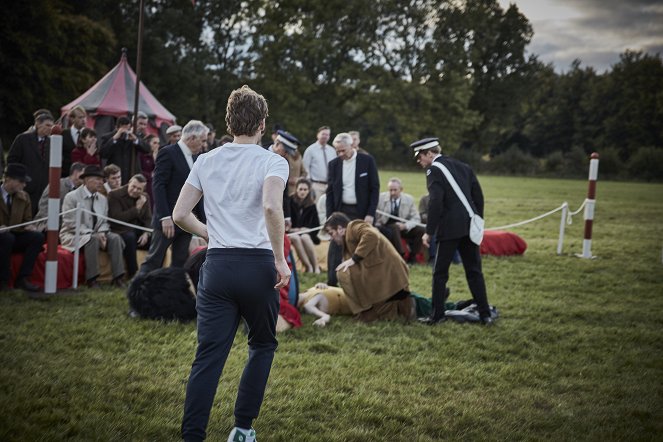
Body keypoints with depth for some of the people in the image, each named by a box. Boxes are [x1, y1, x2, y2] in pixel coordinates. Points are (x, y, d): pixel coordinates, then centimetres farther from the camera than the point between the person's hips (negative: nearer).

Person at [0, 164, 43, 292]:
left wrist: (30, 226, -11)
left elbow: (27, 219, 14)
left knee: (38, 237, -21)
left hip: (16, 237, 5)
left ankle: (22, 279, -20)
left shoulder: (24, 196, 5)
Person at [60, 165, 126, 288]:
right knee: (92, 239, -36)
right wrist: (92, 234, -23)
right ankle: (91, 279, -31)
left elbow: (104, 222, 11)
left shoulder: (103, 199, 10)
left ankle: (117, 277, -24)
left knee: (115, 238, -20)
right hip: (74, 235, -6)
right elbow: (72, 223, -15)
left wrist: (102, 234, -13)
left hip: (96, 235, 6)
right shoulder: (72, 197, -9)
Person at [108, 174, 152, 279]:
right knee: (129, 237, -38)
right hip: (122, 232, -5)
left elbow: (148, 219, 11)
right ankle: (132, 274, -33)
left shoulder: (145, 197, 12)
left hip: (139, 232, 5)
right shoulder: (114, 195, -6)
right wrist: (136, 208, -17)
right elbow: (116, 218, -17)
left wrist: (146, 233, -10)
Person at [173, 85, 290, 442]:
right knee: (262, 345, 18)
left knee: (209, 356, 3)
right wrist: (281, 259, -16)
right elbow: (271, 206, -24)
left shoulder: (206, 161, 8)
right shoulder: (273, 162, -5)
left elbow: (179, 215, 5)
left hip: (217, 265, 3)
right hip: (258, 265, -3)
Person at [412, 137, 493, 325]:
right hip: (469, 226, 7)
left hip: (449, 228, -7)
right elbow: (478, 195, 14)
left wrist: (429, 232, -12)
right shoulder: (463, 166, 14)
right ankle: (485, 314, 10)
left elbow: (435, 202, -17)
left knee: (440, 273, 4)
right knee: (474, 271, 11)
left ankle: (437, 314, 8)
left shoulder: (433, 170, -8)